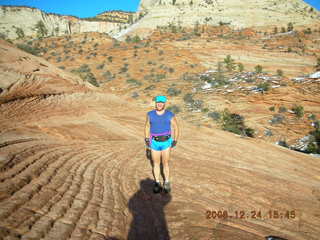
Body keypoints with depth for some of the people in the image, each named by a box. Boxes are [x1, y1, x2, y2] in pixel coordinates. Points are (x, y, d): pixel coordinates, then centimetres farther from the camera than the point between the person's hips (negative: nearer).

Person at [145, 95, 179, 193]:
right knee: (156, 163, 9)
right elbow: (147, 126, 9)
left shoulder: (170, 115, -8)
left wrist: (175, 141, -8)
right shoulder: (150, 114, -4)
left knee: (165, 163, 3)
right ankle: (157, 183, 24)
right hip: (155, 142, 1)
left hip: (166, 142, -1)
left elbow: (176, 128, 1)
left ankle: (167, 183, 22)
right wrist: (146, 139, -1)